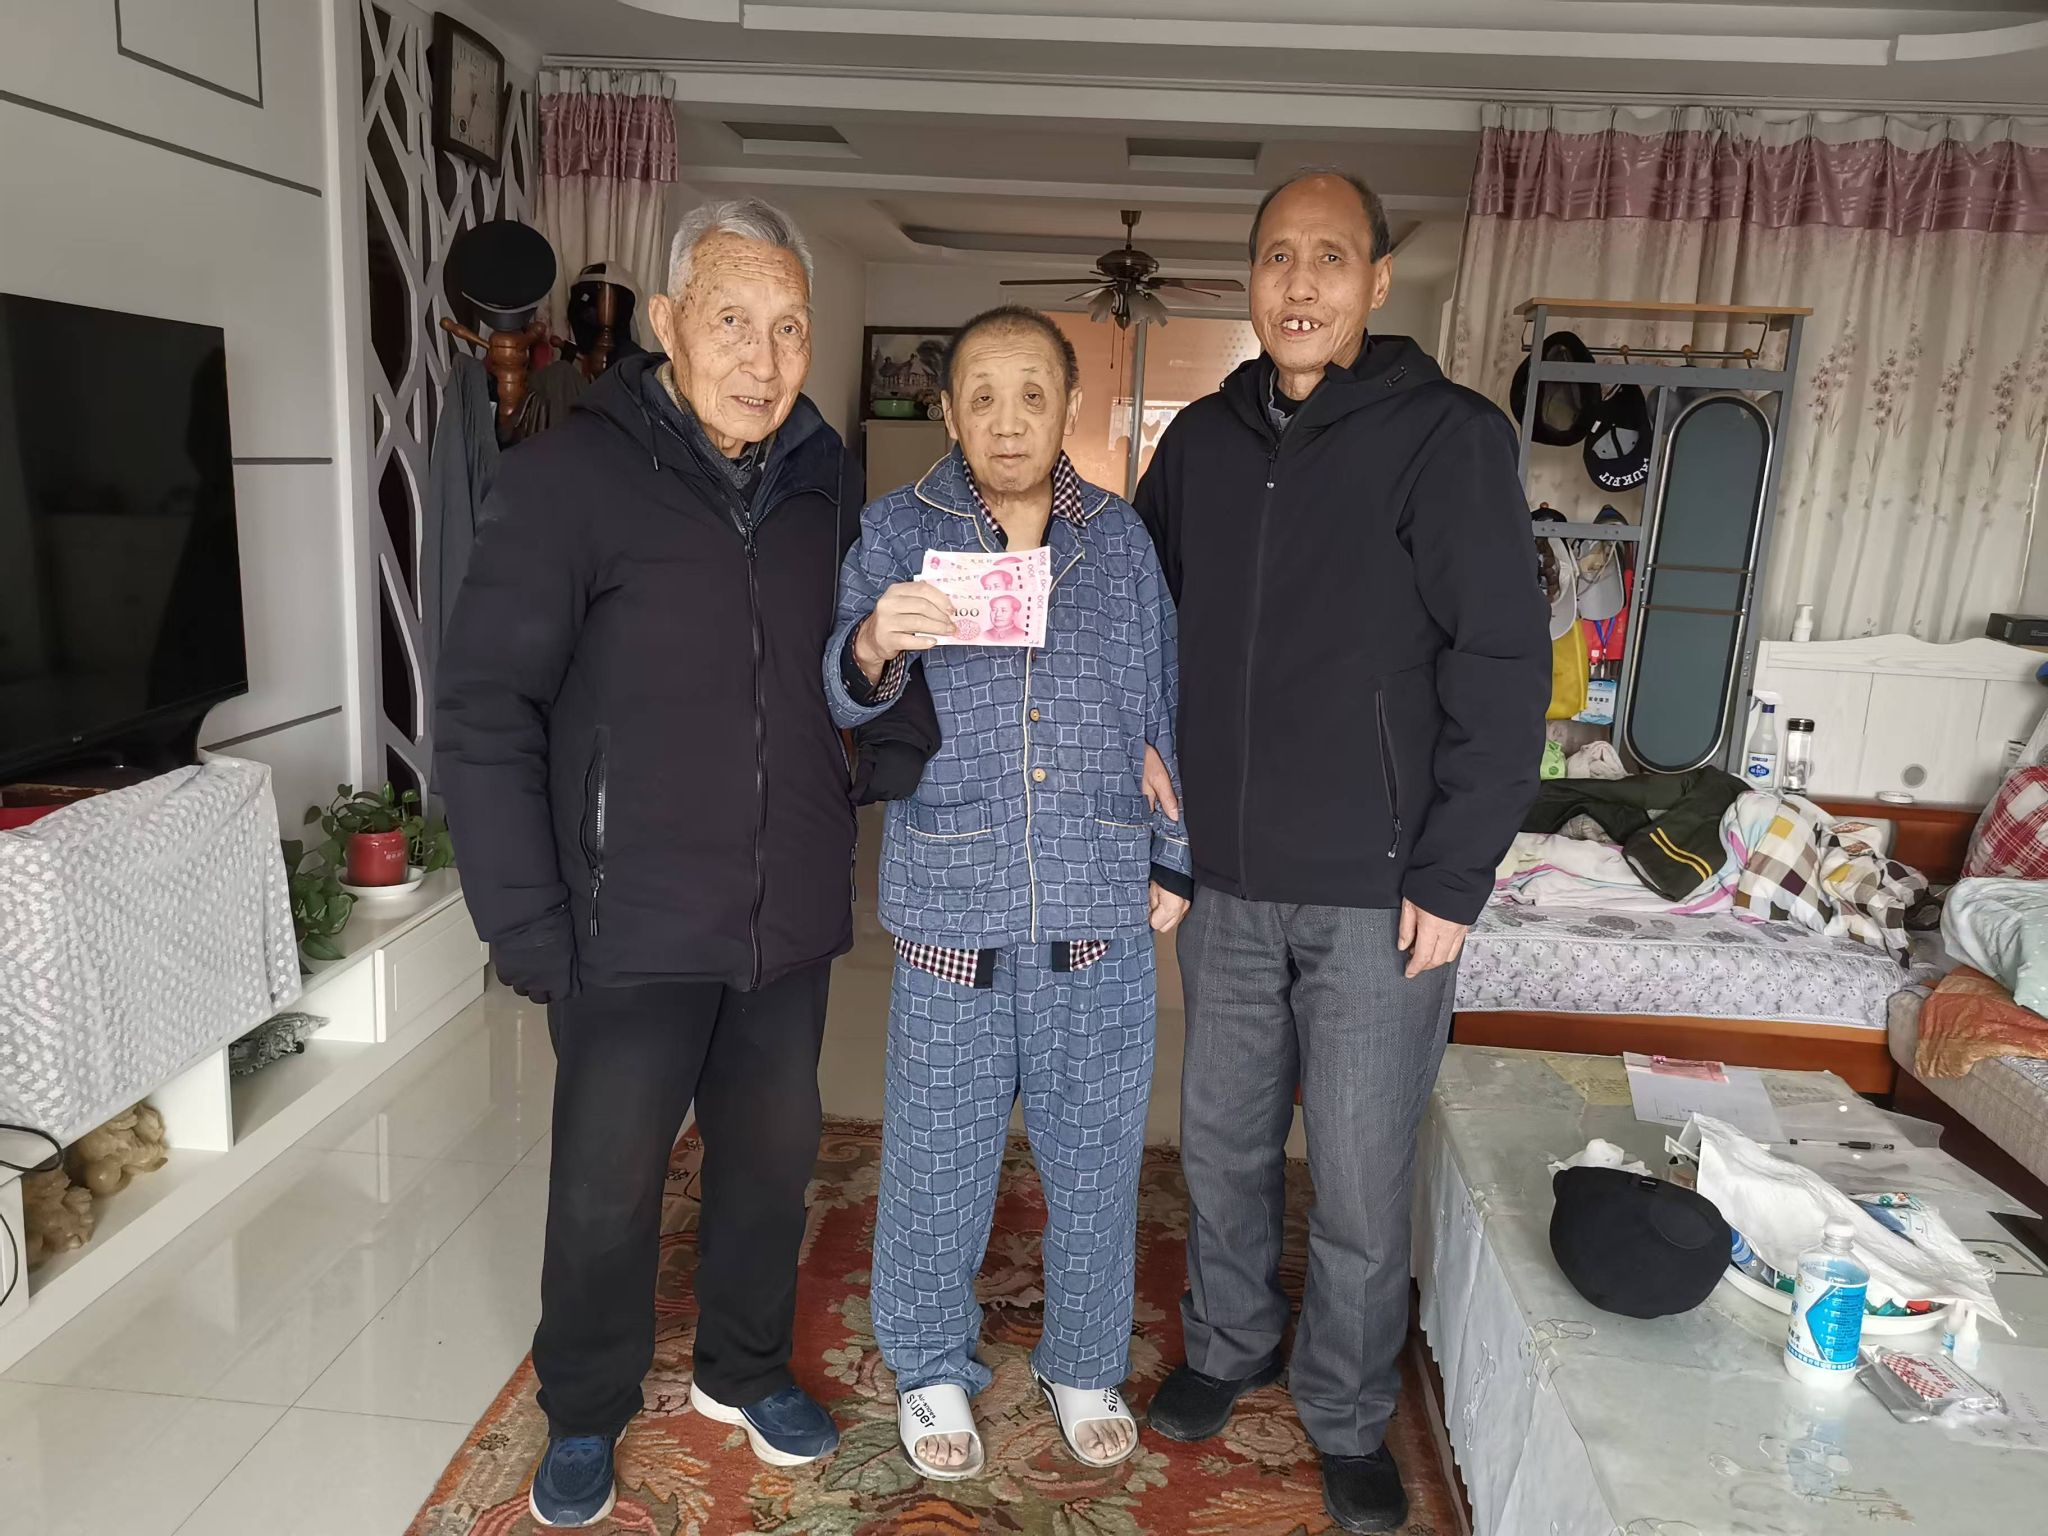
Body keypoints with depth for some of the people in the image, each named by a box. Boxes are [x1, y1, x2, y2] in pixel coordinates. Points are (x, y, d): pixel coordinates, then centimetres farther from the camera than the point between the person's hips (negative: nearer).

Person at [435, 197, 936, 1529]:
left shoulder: (822, 475, 3)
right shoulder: (574, 475, -12)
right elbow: (486, 716, -12)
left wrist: (903, 747, 1)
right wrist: (526, 923, -14)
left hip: (791, 919, 5)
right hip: (633, 924, -4)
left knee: (773, 1158, 19)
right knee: (608, 1187, 11)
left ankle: (745, 1369, 44)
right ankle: (586, 1416, 37)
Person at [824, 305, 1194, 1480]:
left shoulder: (1125, 537, 5)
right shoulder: (897, 533, -1)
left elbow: (1172, 709, 10)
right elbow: (845, 705, -10)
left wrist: (1177, 859, 8)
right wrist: (872, 646, -32)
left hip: (1102, 910, 2)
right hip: (952, 908, -1)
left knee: (1095, 1156, 14)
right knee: (939, 1157, 11)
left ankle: (1088, 1363, 38)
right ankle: (934, 1369, 35)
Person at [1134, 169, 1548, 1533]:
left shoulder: (1447, 434, -8)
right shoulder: (1206, 439, 6)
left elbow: (1504, 668, -11)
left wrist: (1455, 875, -13)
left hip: (1380, 891, -4)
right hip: (1229, 879, 4)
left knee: (1361, 1184, 7)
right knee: (1224, 1142, 18)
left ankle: (1348, 1413, 31)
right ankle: (1229, 1344, 42)